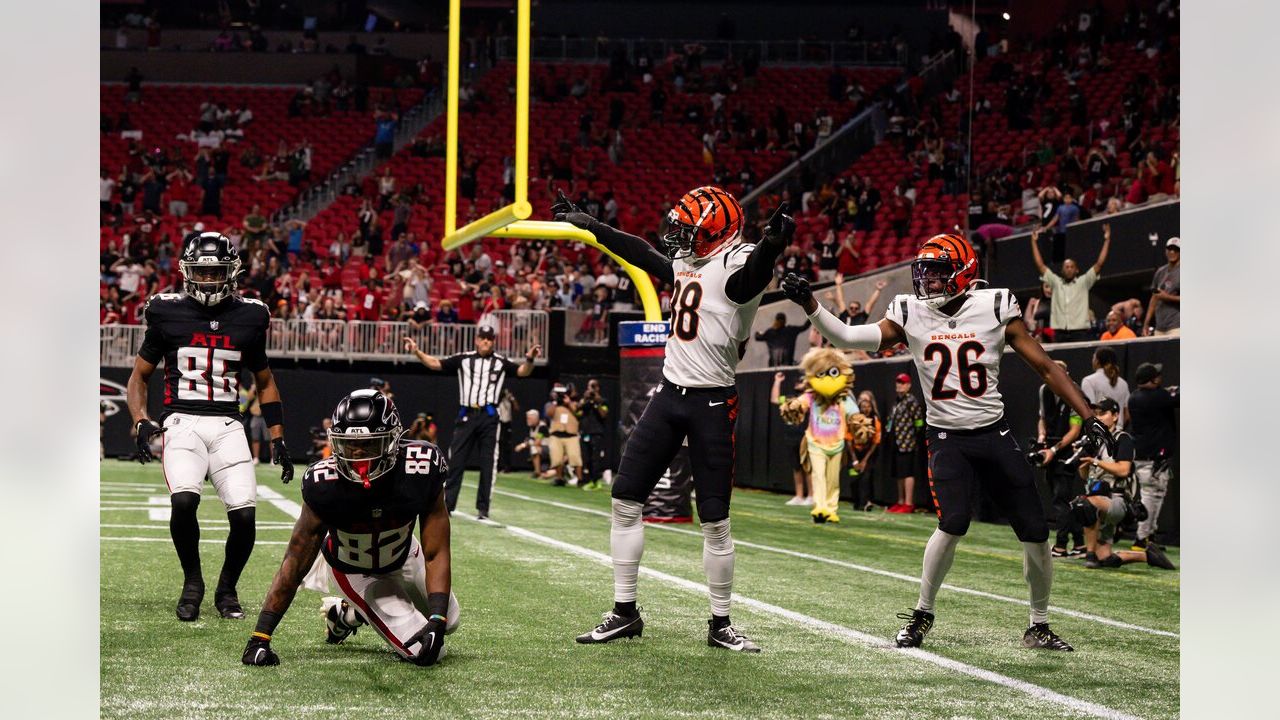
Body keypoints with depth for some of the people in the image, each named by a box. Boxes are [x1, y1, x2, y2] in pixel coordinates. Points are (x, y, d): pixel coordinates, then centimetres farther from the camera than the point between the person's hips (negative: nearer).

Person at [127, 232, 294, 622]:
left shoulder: (249, 318, 9)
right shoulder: (168, 313, 4)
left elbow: (265, 383, 21)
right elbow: (139, 375, 12)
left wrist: (277, 439, 14)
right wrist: (141, 422, -5)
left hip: (227, 425, 2)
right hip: (182, 422, -2)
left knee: (244, 515, -12)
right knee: (184, 501, -26)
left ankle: (226, 590, 16)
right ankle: (192, 582, 0)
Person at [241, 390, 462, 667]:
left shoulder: (420, 472, -35)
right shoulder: (324, 486, -37)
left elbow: (436, 554, -28)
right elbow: (294, 564, -30)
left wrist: (436, 622, -40)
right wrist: (260, 638, -34)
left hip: (403, 556, 3)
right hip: (355, 573, -3)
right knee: (424, 651, -12)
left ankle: (350, 613, 34)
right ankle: (348, 615, 15)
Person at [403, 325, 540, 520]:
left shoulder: (500, 362, 8)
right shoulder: (463, 359, 9)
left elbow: (523, 372, 0)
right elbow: (435, 364, 7)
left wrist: (529, 359, -21)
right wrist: (417, 352, -7)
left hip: (488, 416, -1)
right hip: (466, 416, 1)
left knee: (487, 464, 0)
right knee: (455, 462, 0)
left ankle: (483, 509, 5)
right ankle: (447, 505, 4)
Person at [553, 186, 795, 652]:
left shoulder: (737, 266, -14)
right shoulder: (685, 263, 10)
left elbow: (756, 271, -37)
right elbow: (641, 253, 26)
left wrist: (771, 246, -60)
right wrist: (586, 224, 32)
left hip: (712, 404, -8)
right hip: (670, 392, 8)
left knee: (715, 522, -1)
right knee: (625, 501, 5)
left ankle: (720, 624, 12)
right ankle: (624, 613, 14)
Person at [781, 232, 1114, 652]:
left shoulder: (996, 308, -5)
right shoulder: (909, 315, -1)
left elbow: (1045, 368, -2)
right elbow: (847, 338, -7)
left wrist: (1088, 417, -6)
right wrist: (809, 305, -21)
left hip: (994, 433, 1)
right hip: (947, 438, -1)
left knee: (1035, 532, 1)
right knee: (954, 523, -21)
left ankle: (1039, 627, 20)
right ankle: (922, 614, 0)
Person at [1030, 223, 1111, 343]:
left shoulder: (1083, 282, 10)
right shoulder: (1056, 282, 14)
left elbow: (1099, 264, 4)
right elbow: (1040, 265, 14)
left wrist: (1107, 240, -1)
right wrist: (1034, 242, 13)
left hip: (1080, 333, -2)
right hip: (1059, 333, 2)